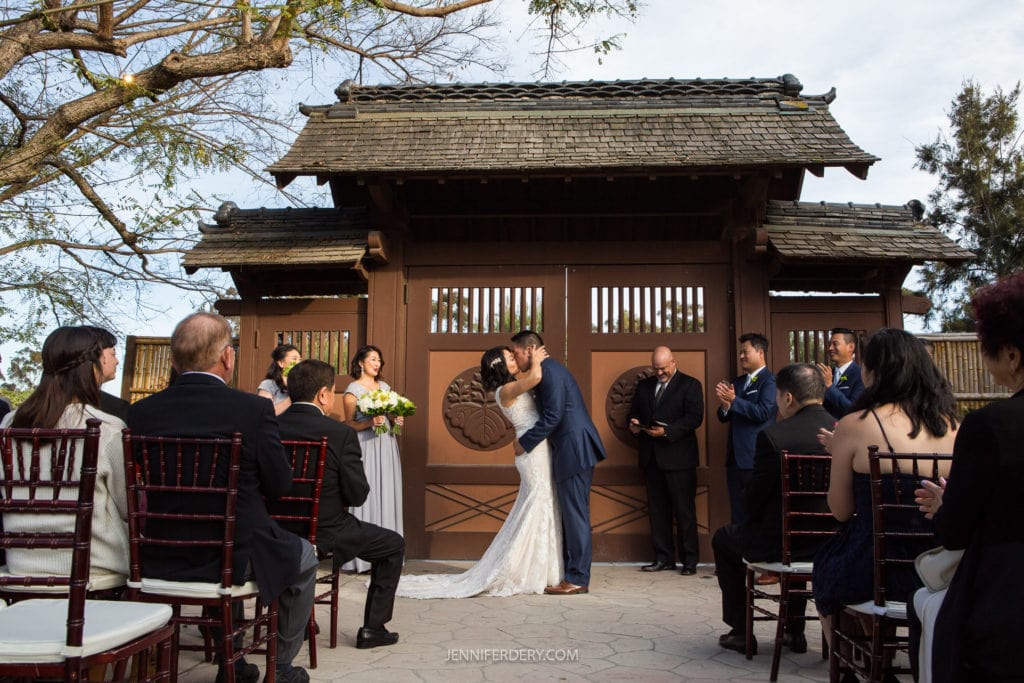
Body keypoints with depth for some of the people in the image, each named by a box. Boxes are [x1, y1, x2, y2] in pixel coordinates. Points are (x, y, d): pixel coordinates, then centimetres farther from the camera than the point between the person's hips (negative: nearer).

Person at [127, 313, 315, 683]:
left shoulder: (140, 411, -6)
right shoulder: (254, 409, -17)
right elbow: (279, 485, -8)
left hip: (161, 561, 5)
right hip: (237, 557, -4)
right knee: (304, 557, 26)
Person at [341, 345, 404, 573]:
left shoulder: (384, 386, 16)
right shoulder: (352, 390, -1)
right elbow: (350, 424, -5)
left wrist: (397, 420, 1)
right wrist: (370, 422, -20)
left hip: (387, 447, 6)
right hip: (366, 448, -5)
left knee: (387, 497, 3)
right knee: (366, 496, -7)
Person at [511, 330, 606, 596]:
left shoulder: (549, 370, -13)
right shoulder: (549, 369, 19)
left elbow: (552, 415, -20)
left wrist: (524, 442, -13)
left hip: (575, 449, -10)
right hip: (570, 451, 10)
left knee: (575, 514, -5)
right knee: (570, 514, 13)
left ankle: (577, 579, 1)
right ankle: (570, 572, 21)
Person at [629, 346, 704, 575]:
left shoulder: (690, 385, -1)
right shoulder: (644, 385, 17)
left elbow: (695, 417, -11)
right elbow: (633, 411, 20)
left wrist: (666, 431, -20)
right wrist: (633, 423, -4)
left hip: (678, 457, -5)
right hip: (651, 458, 5)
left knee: (684, 509, -1)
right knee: (657, 509, 9)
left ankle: (689, 560, 8)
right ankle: (663, 557, 17)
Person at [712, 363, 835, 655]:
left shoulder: (773, 435, -20)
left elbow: (754, 498, -13)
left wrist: (755, 518, 10)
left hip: (779, 544, -5)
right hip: (830, 543, 6)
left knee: (723, 538, 23)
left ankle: (741, 632, 27)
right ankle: (794, 631, 40)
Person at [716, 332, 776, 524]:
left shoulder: (770, 380, -8)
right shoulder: (737, 382, 15)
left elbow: (763, 412, -20)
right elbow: (724, 417, 12)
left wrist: (734, 400, -18)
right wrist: (725, 405, -9)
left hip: (756, 458, -7)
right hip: (735, 457, 7)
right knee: (737, 514, 12)